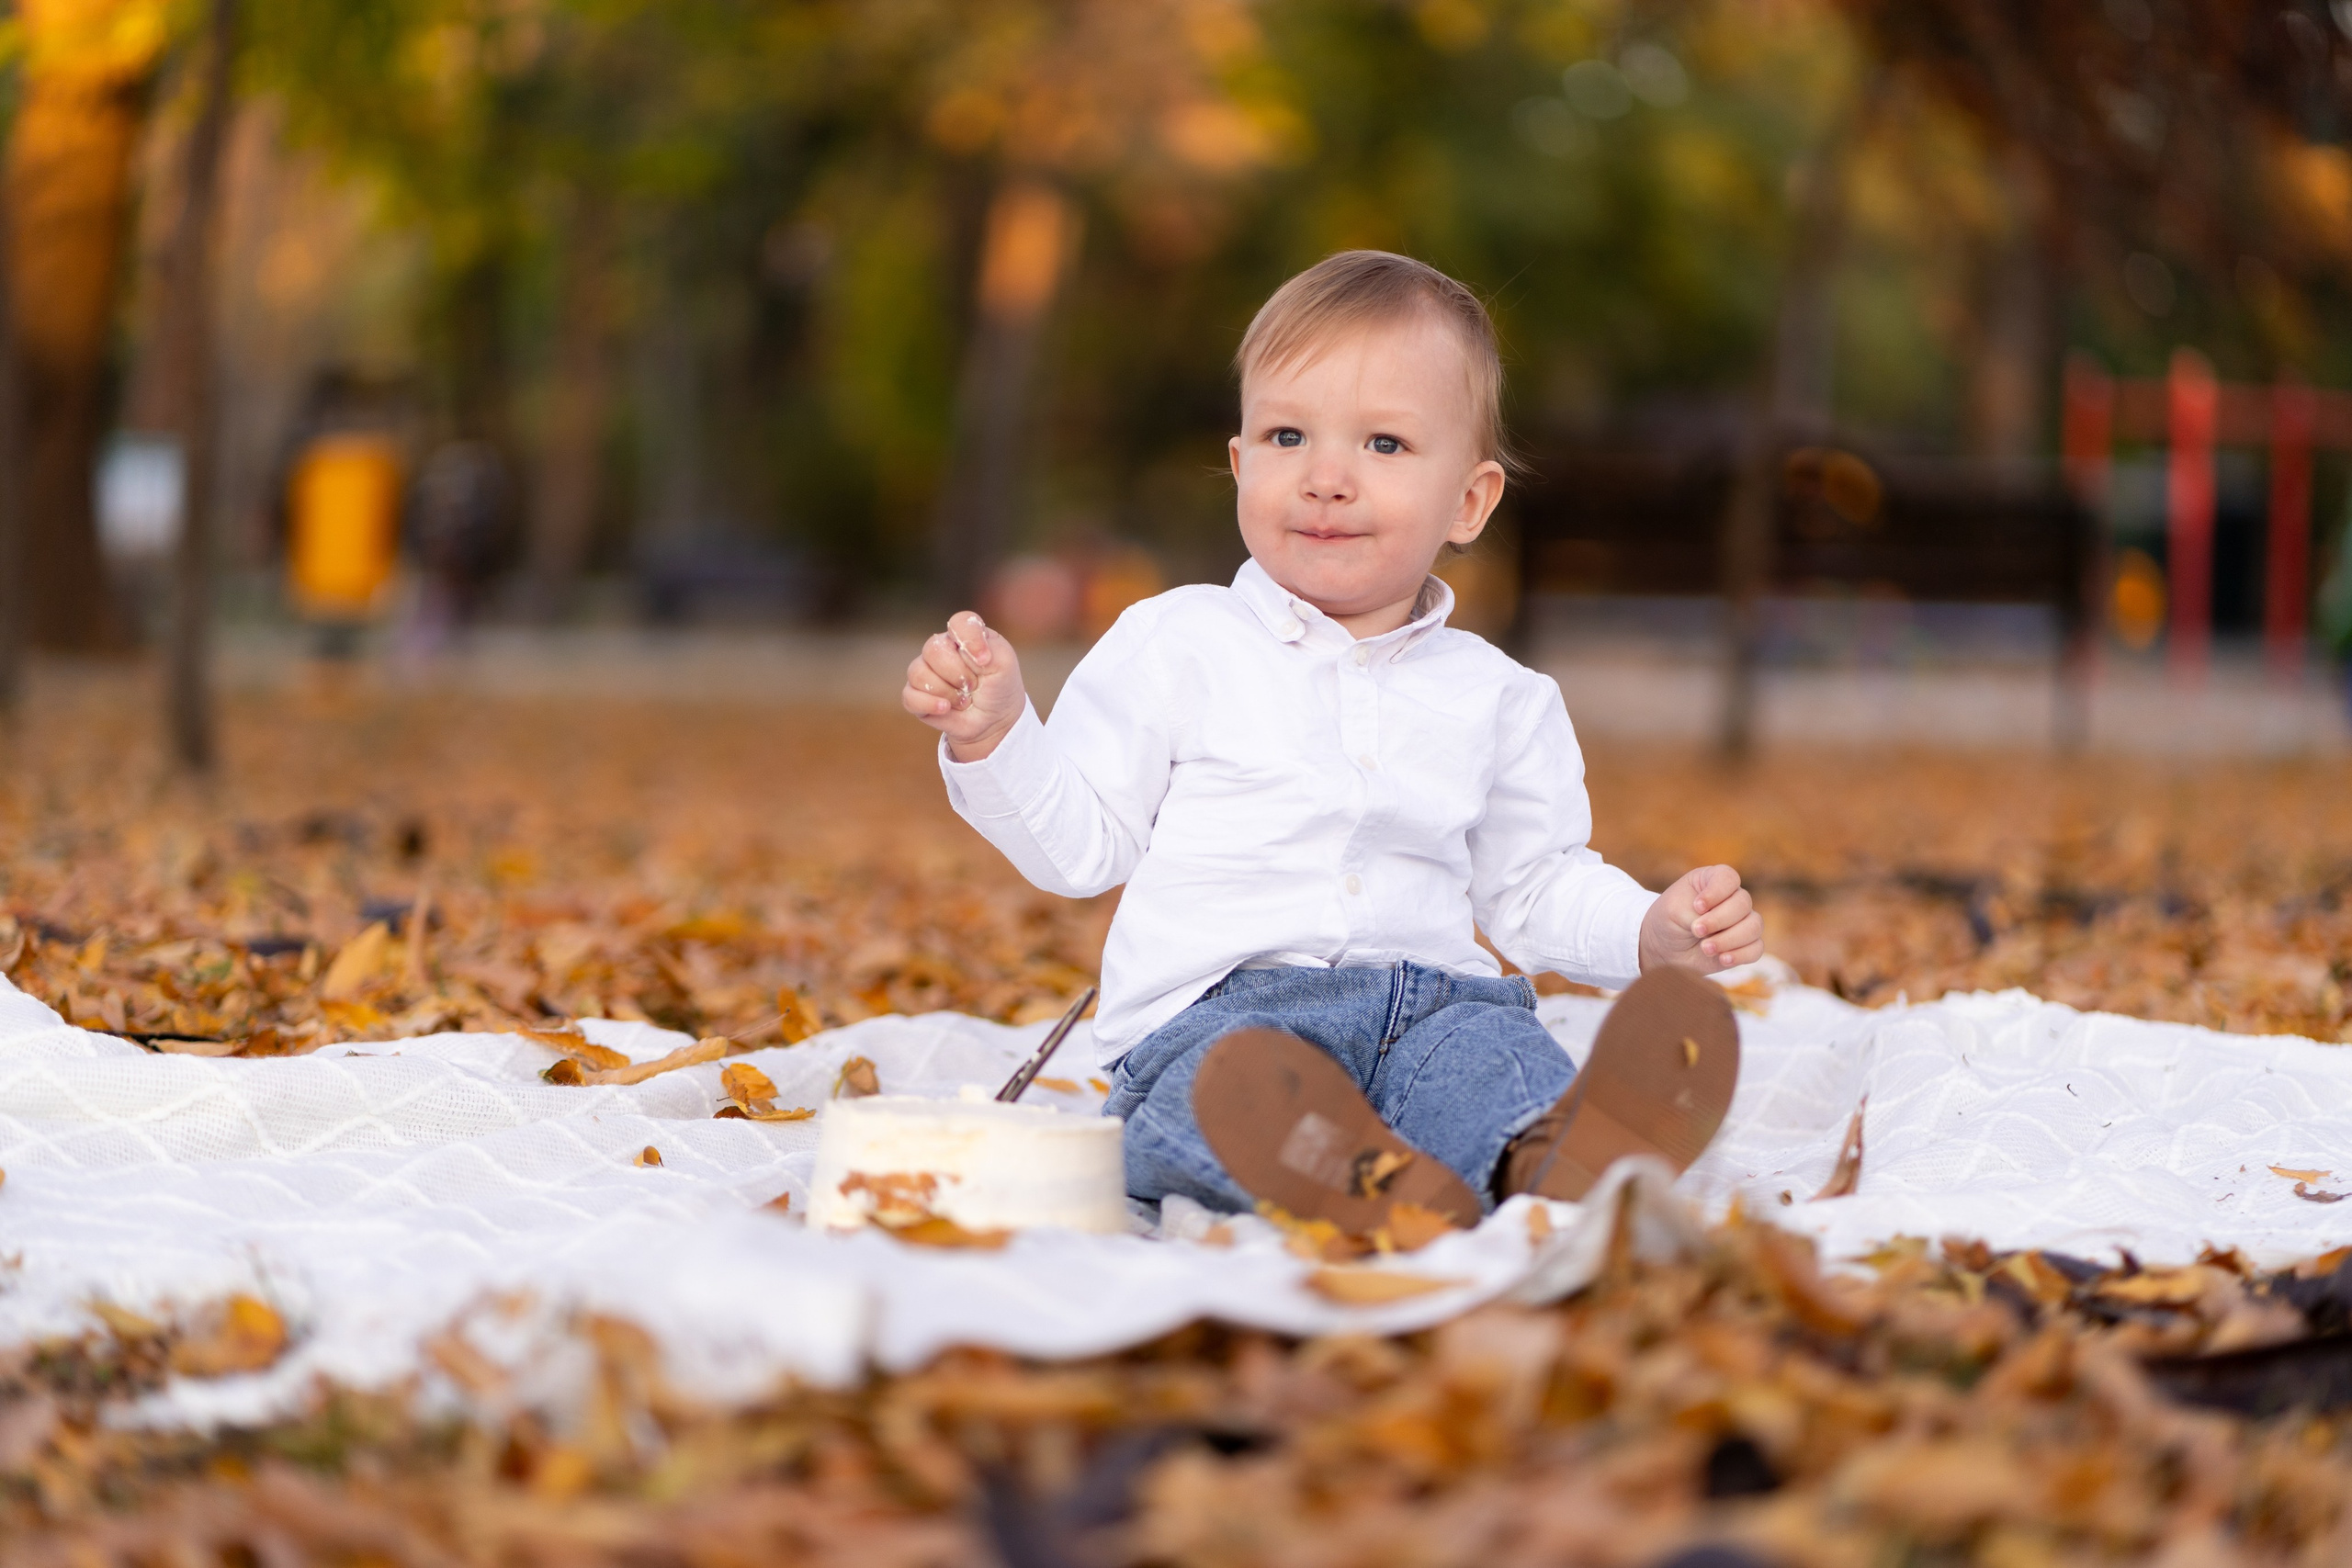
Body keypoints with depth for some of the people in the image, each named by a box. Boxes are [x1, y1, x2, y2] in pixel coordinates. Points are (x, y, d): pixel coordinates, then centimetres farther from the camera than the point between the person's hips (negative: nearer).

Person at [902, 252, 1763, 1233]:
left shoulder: (1495, 699, 18)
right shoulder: (1180, 646, 10)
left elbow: (1533, 887, 26)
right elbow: (1081, 846, 9)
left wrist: (1656, 932, 9)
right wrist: (993, 736, -7)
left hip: (1427, 998, 2)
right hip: (1217, 1004, -2)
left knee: (1486, 1044, -34)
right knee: (1228, 1081, -38)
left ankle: (1557, 1154, -64)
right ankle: (1342, 1177, -67)